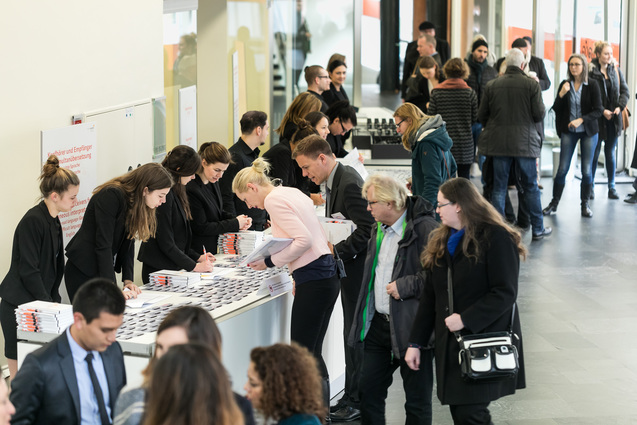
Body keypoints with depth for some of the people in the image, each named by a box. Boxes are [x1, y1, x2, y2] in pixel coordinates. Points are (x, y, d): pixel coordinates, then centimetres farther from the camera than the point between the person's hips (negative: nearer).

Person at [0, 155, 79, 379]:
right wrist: (49, 303, -12)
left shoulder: (53, 221, 13)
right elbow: (28, 271, -18)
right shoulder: (33, 221, -16)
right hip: (18, 308, -9)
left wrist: (54, 301, 10)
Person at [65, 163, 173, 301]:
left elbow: (128, 242, 5)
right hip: (82, 272, -8)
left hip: (106, 270, 8)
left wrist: (128, 279, -6)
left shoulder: (135, 202, 4)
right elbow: (103, 243, -25)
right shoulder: (111, 196, -22)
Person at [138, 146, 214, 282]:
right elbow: (165, 243, -18)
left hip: (172, 268, 9)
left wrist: (197, 257, 12)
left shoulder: (175, 193, 12)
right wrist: (194, 266, -15)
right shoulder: (164, 194, -18)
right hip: (158, 270, -9)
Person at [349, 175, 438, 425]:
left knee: (417, 398, 4)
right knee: (369, 390, 10)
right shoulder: (379, 229, 13)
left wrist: (405, 286, -19)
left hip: (411, 326, -8)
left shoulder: (424, 228, -15)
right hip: (378, 324, 8)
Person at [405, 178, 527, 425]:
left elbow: (505, 293, -15)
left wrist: (465, 319, -20)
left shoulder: (496, 238, -9)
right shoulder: (440, 241, 14)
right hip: (449, 344, 7)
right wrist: (416, 342, 10)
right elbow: (430, 296, 15)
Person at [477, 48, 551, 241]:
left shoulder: (492, 86, -1)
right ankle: (538, 229, 17)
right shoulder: (531, 85, -7)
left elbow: (481, 115, 3)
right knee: (530, 186, 10)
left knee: (499, 187, 7)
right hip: (524, 142, -1)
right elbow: (539, 115, -8)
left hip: (498, 143, 1)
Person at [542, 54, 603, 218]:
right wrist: (561, 94, -16)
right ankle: (554, 203, 9)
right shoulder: (565, 85, 3)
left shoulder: (592, 87, -4)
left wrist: (581, 119, -20)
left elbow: (598, 110, -8)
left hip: (588, 132, -1)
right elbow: (556, 109, 1)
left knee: (586, 170, 0)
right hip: (568, 131, 1)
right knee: (562, 169, -2)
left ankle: (585, 204, 13)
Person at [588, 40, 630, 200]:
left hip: (613, 118, 4)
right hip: (597, 119, -3)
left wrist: (620, 107, -8)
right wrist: (602, 111, -17)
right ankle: (591, 187, 14)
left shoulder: (616, 70, 6)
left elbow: (625, 91, 8)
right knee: (595, 152, 3)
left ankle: (612, 188, 13)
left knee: (610, 152, 8)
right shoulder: (590, 71, -8)